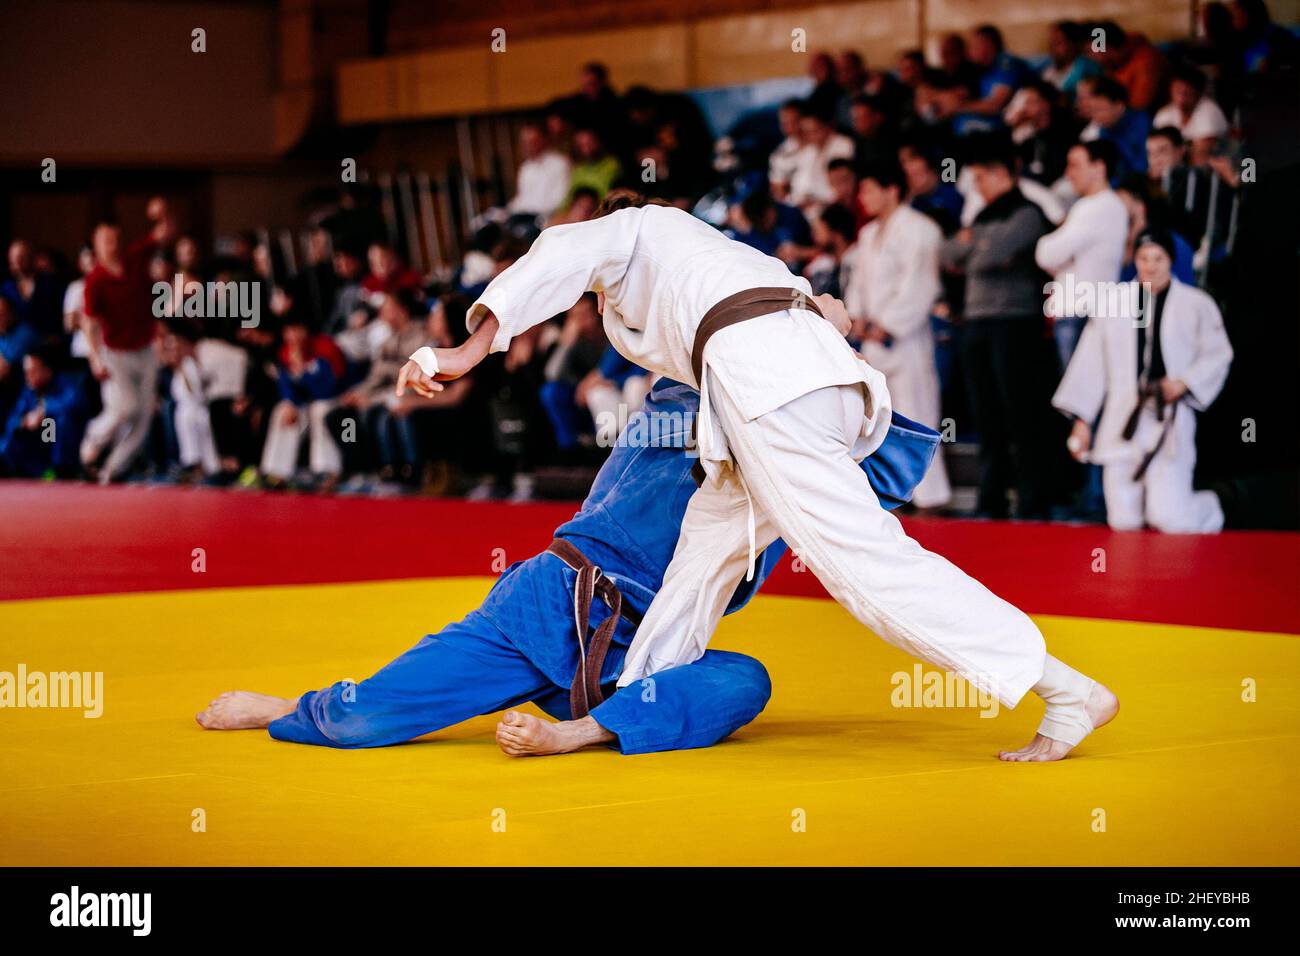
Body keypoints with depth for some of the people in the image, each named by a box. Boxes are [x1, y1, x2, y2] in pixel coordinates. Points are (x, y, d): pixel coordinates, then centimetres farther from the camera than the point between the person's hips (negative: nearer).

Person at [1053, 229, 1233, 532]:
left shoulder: (1196, 304, 3)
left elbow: (1218, 354, 8)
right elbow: (1090, 364, 12)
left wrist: (1184, 383, -9)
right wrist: (1082, 420, 10)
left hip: (1170, 423, -3)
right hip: (1122, 423, 3)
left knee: (1172, 521, -11)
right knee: (1124, 522, 1)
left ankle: (1209, 508, 24)